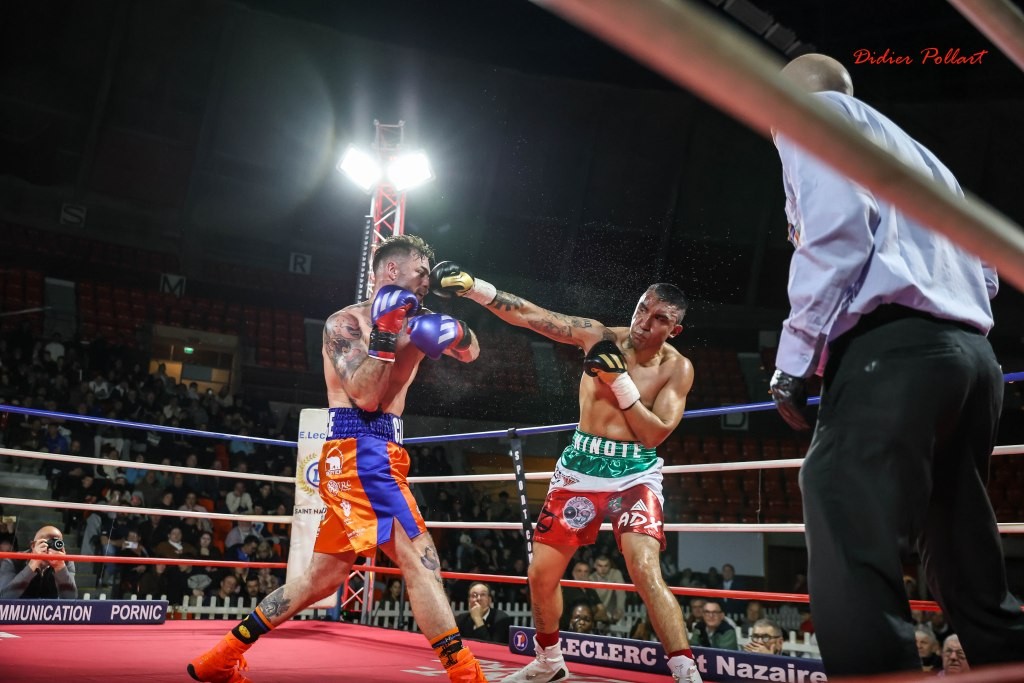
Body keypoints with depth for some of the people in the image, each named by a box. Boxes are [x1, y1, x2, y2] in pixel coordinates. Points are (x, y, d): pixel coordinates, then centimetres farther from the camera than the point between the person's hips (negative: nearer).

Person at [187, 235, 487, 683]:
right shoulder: (346, 322, -4)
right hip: (357, 450, -9)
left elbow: (470, 354, 19)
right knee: (419, 558, -16)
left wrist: (458, 332, -3)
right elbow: (364, 396, -14)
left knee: (322, 577, 13)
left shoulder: (414, 323, 16)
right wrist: (383, 335, -19)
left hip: (383, 454, 9)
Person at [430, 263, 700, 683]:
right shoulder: (600, 337, -4)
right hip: (580, 469, 3)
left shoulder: (677, 368, -7)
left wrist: (620, 381, -21)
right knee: (541, 575, 9)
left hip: (635, 475, -3)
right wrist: (472, 286, -16)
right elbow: (528, 315, -7)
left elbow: (654, 435, -14)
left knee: (646, 574, -22)